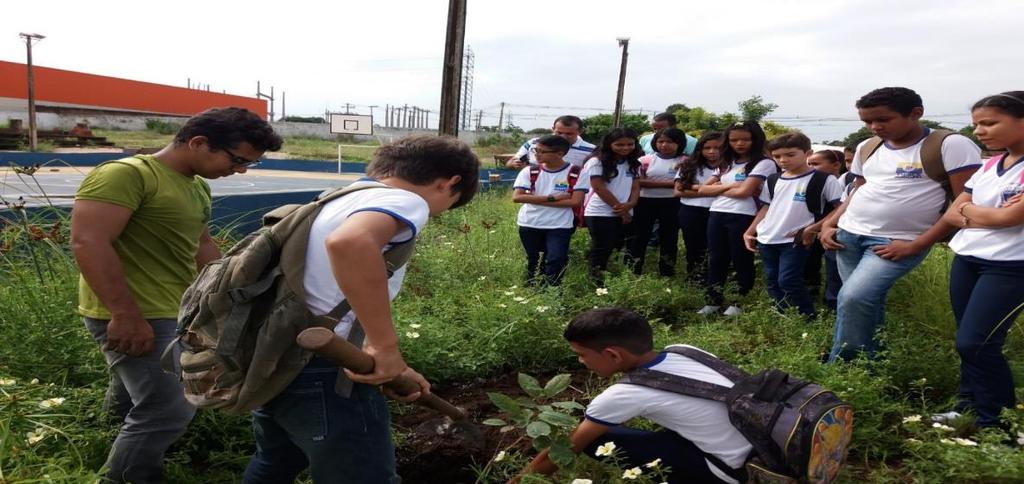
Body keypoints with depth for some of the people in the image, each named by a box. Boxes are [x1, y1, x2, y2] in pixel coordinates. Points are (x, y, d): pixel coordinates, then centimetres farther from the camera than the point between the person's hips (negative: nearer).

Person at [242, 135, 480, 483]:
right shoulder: (405, 201, -12)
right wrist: (385, 346, -27)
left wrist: (388, 365, 23)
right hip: (320, 371, -9)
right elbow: (349, 242, -35)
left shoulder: (343, 200, 18)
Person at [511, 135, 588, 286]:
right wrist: (552, 197, -19)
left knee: (556, 260, -7)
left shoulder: (577, 173, -9)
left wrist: (535, 199, -16)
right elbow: (517, 197, -13)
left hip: (559, 226, -2)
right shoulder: (529, 171, -3)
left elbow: (575, 201, -17)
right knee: (532, 259, 14)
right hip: (529, 224, 3)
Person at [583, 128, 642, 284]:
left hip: (626, 214, 6)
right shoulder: (597, 163, -9)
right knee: (601, 250, -3)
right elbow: (600, 189, -13)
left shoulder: (634, 164, 11)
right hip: (600, 214, -6)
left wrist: (629, 205, -14)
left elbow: (636, 187, 7)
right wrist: (620, 209, -11)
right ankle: (596, 282, 3)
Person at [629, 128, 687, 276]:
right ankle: (634, 272, 15)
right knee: (640, 236, 6)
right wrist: (669, 183, -16)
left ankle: (667, 274, 21)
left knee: (669, 238, 10)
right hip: (646, 201, 0)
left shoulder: (685, 161, 0)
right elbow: (639, 181, -11)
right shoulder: (646, 160, 0)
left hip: (672, 203, 0)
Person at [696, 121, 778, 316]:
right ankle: (713, 302, 20)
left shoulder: (764, 164, -4)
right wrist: (728, 186, -4)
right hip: (717, 215, 7)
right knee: (716, 260, 11)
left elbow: (744, 192, -15)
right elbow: (703, 190, 10)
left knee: (741, 261, 4)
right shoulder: (726, 164, 17)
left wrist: (718, 188, 0)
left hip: (742, 218, -6)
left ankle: (738, 304, 13)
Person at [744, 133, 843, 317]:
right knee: (772, 282, 10)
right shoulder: (773, 180, 10)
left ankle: (809, 319, 5)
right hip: (767, 239, 6)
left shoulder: (824, 179, -8)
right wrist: (749, 232, 11)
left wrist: (812, 229, -16)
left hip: (796, 240, -6)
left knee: (788, 281, -11)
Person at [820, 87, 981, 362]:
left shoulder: (952, 146, -9)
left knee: (853, 298, -21)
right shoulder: (866, 149, 11)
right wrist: (828, 224, 6)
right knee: (865, 303, 6)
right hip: (848, 235, 7)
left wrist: (916, 246, -16)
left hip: (899, 242, -6)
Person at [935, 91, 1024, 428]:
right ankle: (968, 408, 22)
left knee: (975, 344, -9)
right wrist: (987, 215, -11)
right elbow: (952, 215, 8)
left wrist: (968, 209, -3)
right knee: (967, 343, 10)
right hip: (965, 260, 7)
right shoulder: (990, 166, 11)